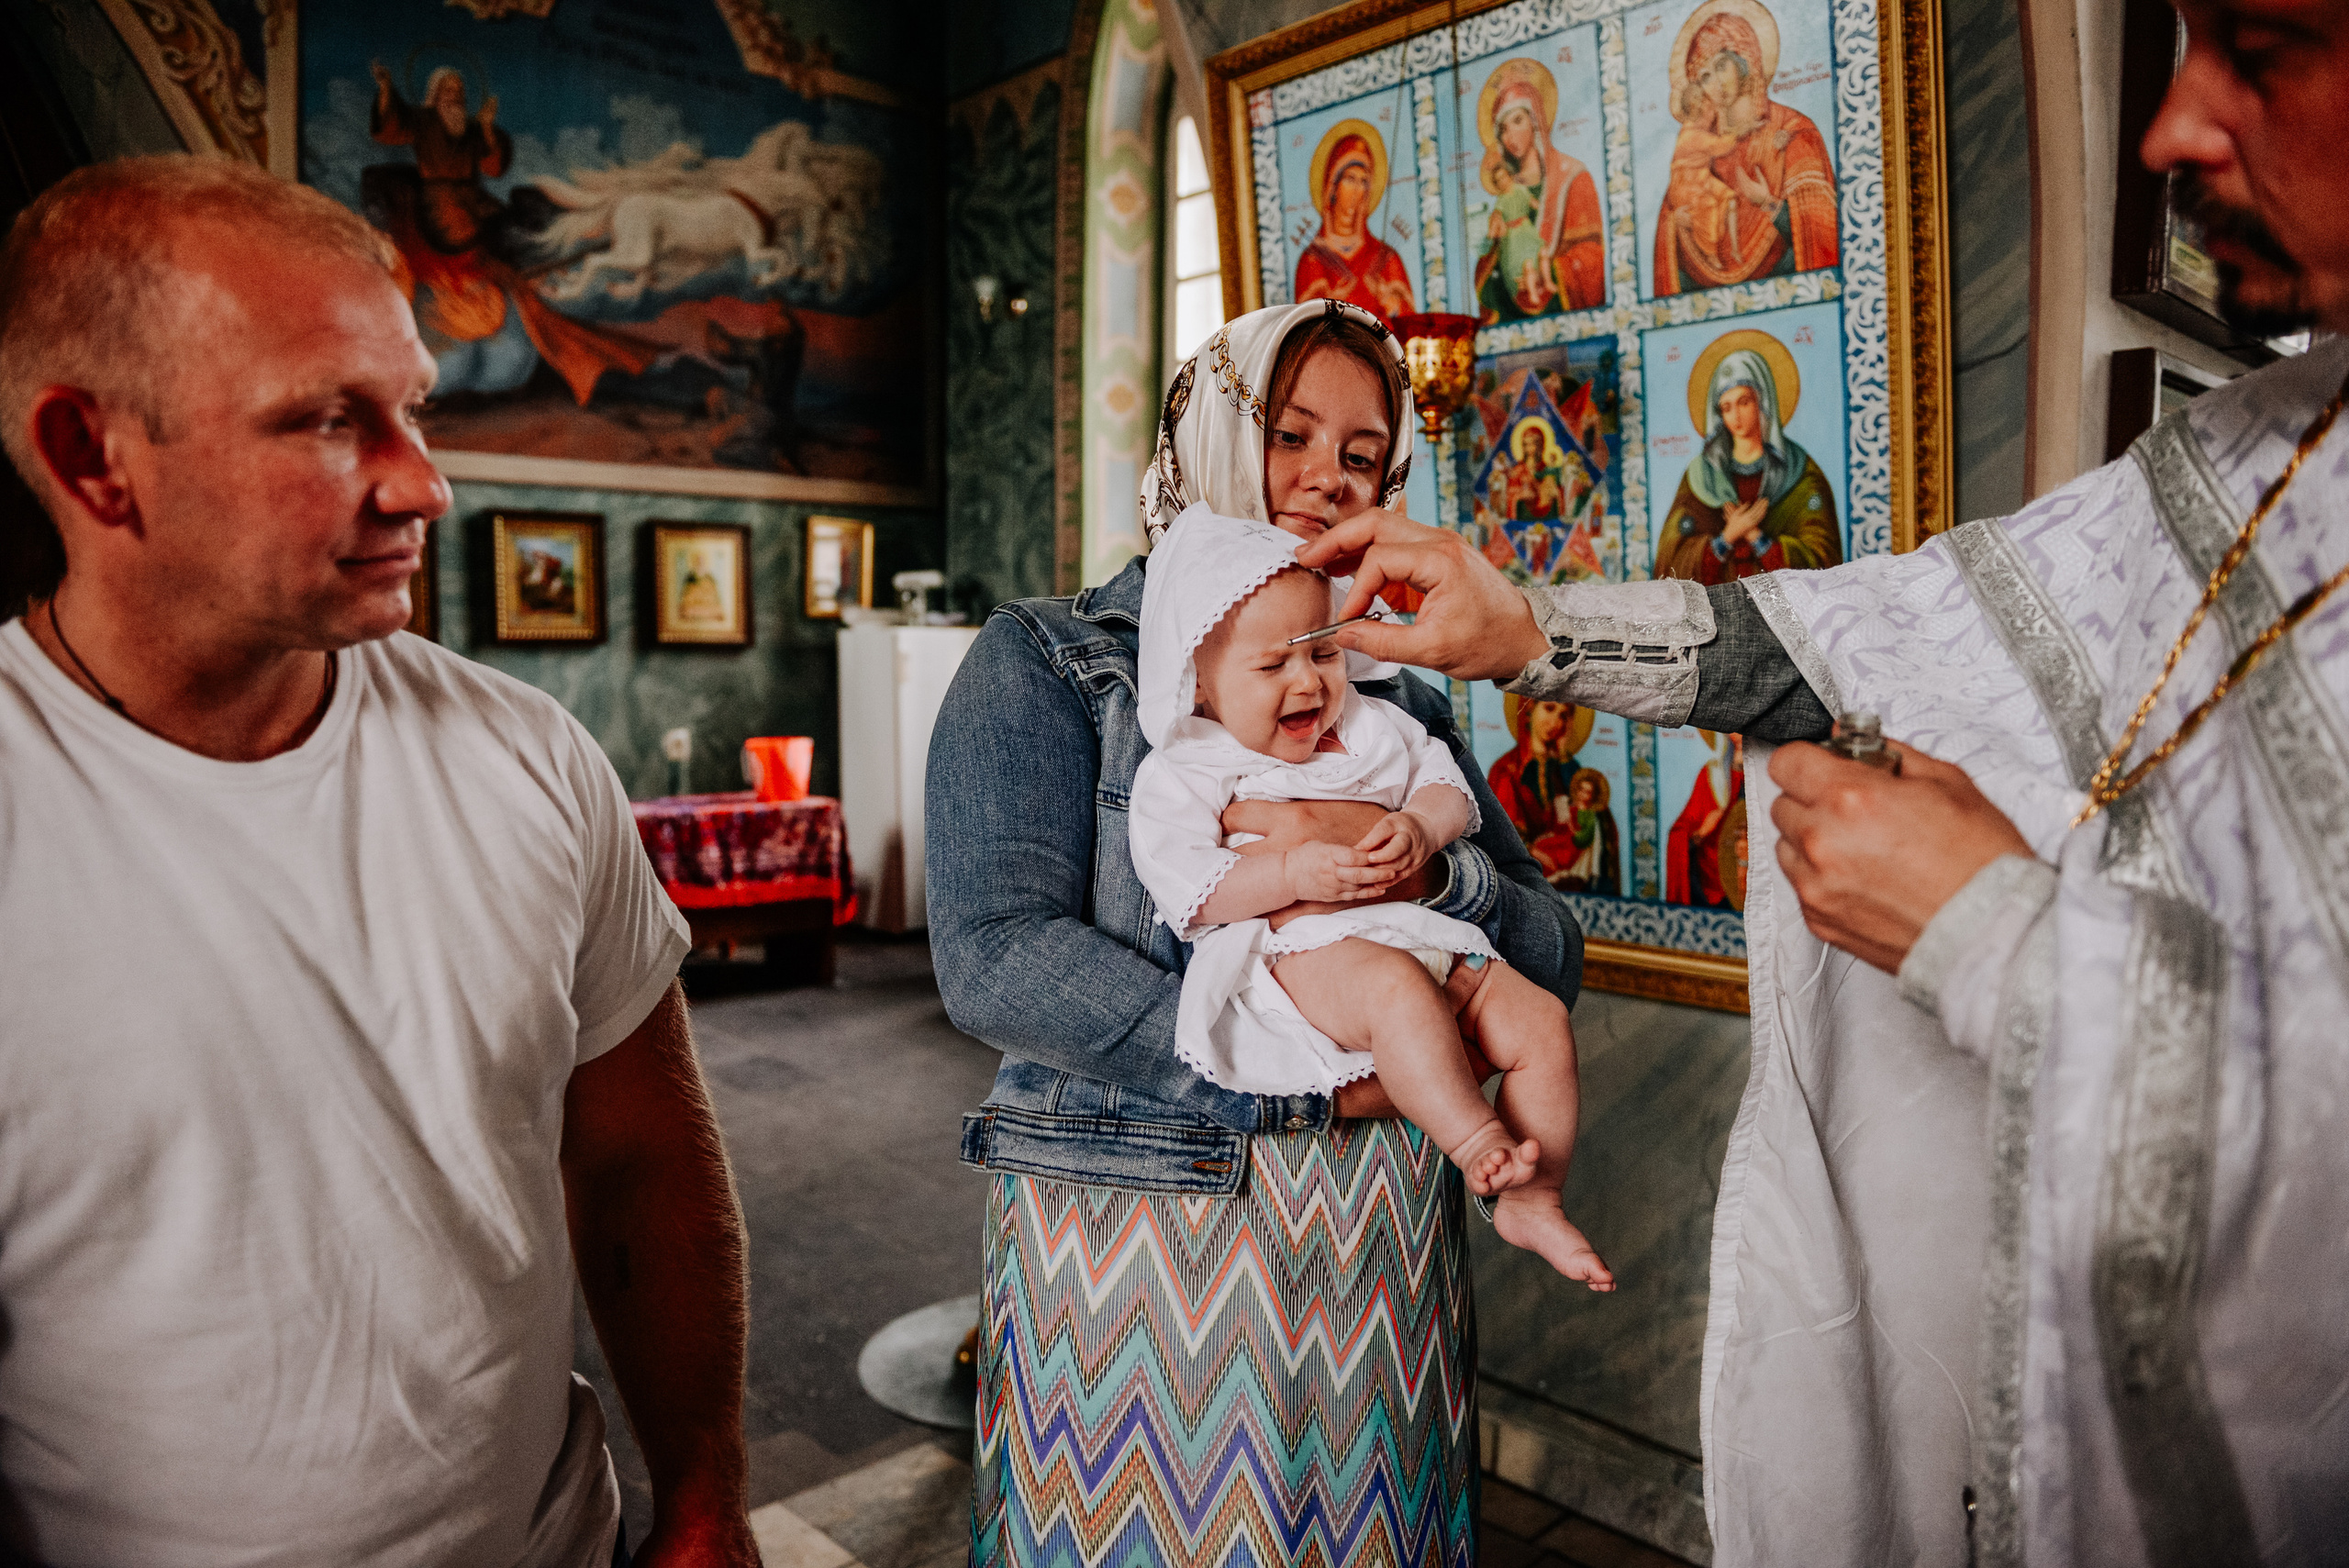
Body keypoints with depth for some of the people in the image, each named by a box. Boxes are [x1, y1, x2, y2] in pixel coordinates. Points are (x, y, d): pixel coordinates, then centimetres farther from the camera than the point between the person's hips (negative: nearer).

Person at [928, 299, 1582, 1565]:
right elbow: (995, 958, -18)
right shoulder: (1046, 662, -4)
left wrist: (1415, 871, -18)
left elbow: (1551, 960, 3)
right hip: (1130, 1224, -4)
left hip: (1381, 1228, 4)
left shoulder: (1399, 702, 10)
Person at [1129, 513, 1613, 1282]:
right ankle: (1476, 1144, -28)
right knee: (1396, 986, -38)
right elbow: (1183, 886, -9)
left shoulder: (1374, 730, 19)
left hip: (1415, 930, 7)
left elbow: (1448, 789, 17)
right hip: (1288, 953, -6)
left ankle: (1531, 1201, 5)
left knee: (1541, 1020, -6)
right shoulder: (1184, 772, 2)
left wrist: (1420, 828, -8)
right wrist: (1295, 874, -22)